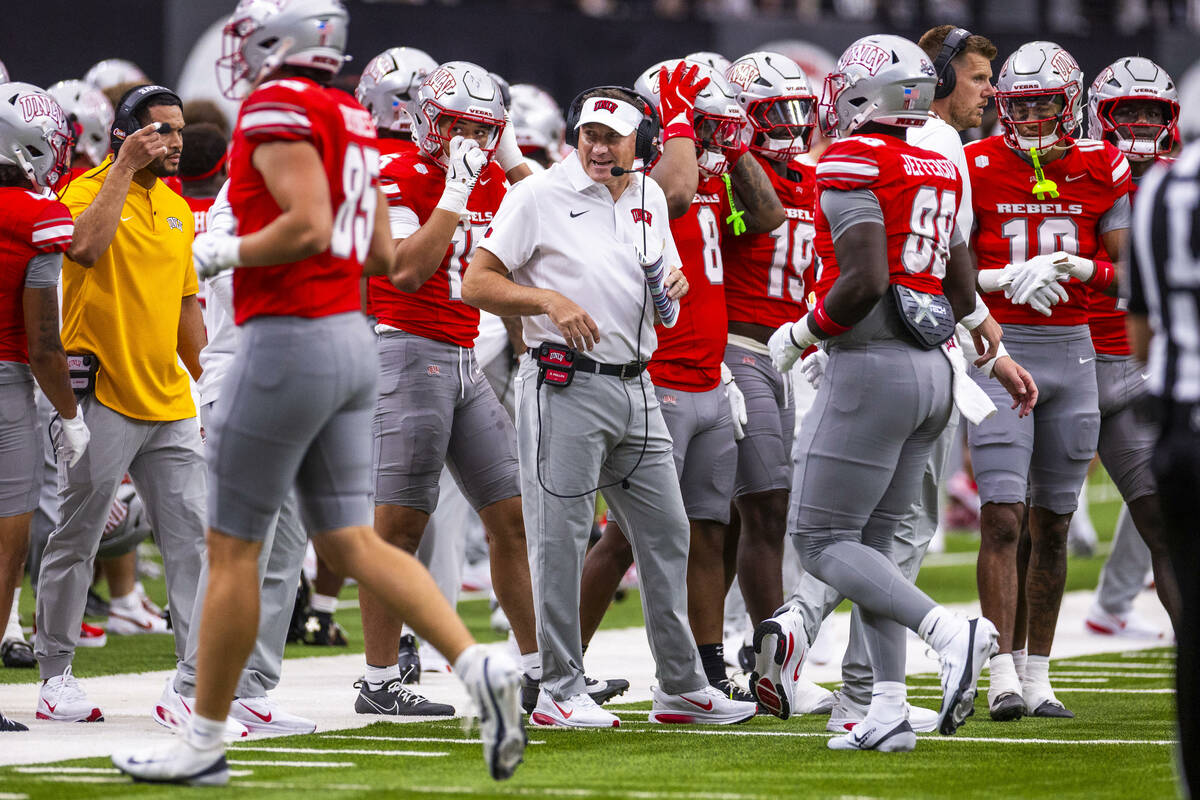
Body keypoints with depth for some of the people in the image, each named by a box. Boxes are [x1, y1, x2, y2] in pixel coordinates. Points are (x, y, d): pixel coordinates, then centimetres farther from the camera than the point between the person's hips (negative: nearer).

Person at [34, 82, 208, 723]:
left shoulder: (177, 209, 15)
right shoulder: (88, 192, -6)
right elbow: (86, 247, -30)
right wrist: (124, 170, -22)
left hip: (169, 405, 7)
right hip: (103, 399, -7)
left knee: (193, 538, 2)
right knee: (75, 541, 0)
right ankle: (55, 676, 9)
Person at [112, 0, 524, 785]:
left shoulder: (278, 109, -11)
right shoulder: (351, 118, 15)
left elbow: (308, 225, -23)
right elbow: (381, 254, 17)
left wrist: (224, 252, -10)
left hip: (291, 339, -8)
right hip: (351, 336, 8)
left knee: (232, 547, 1)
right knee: (351, 542, 8)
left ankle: (205, 740, 8)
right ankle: (480, 666, -8)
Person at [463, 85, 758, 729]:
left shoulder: (649, 199, 13)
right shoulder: (538, 197, -6)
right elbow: (476, 284, -8)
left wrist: (671, 286, 3)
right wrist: (549, 300, -19)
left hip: (635, 386, 7)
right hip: (565, 387, -6)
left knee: (666, 532, 9)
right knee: (560, 537, -4)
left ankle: (681, 687, 18)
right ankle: (559, 690, 2)